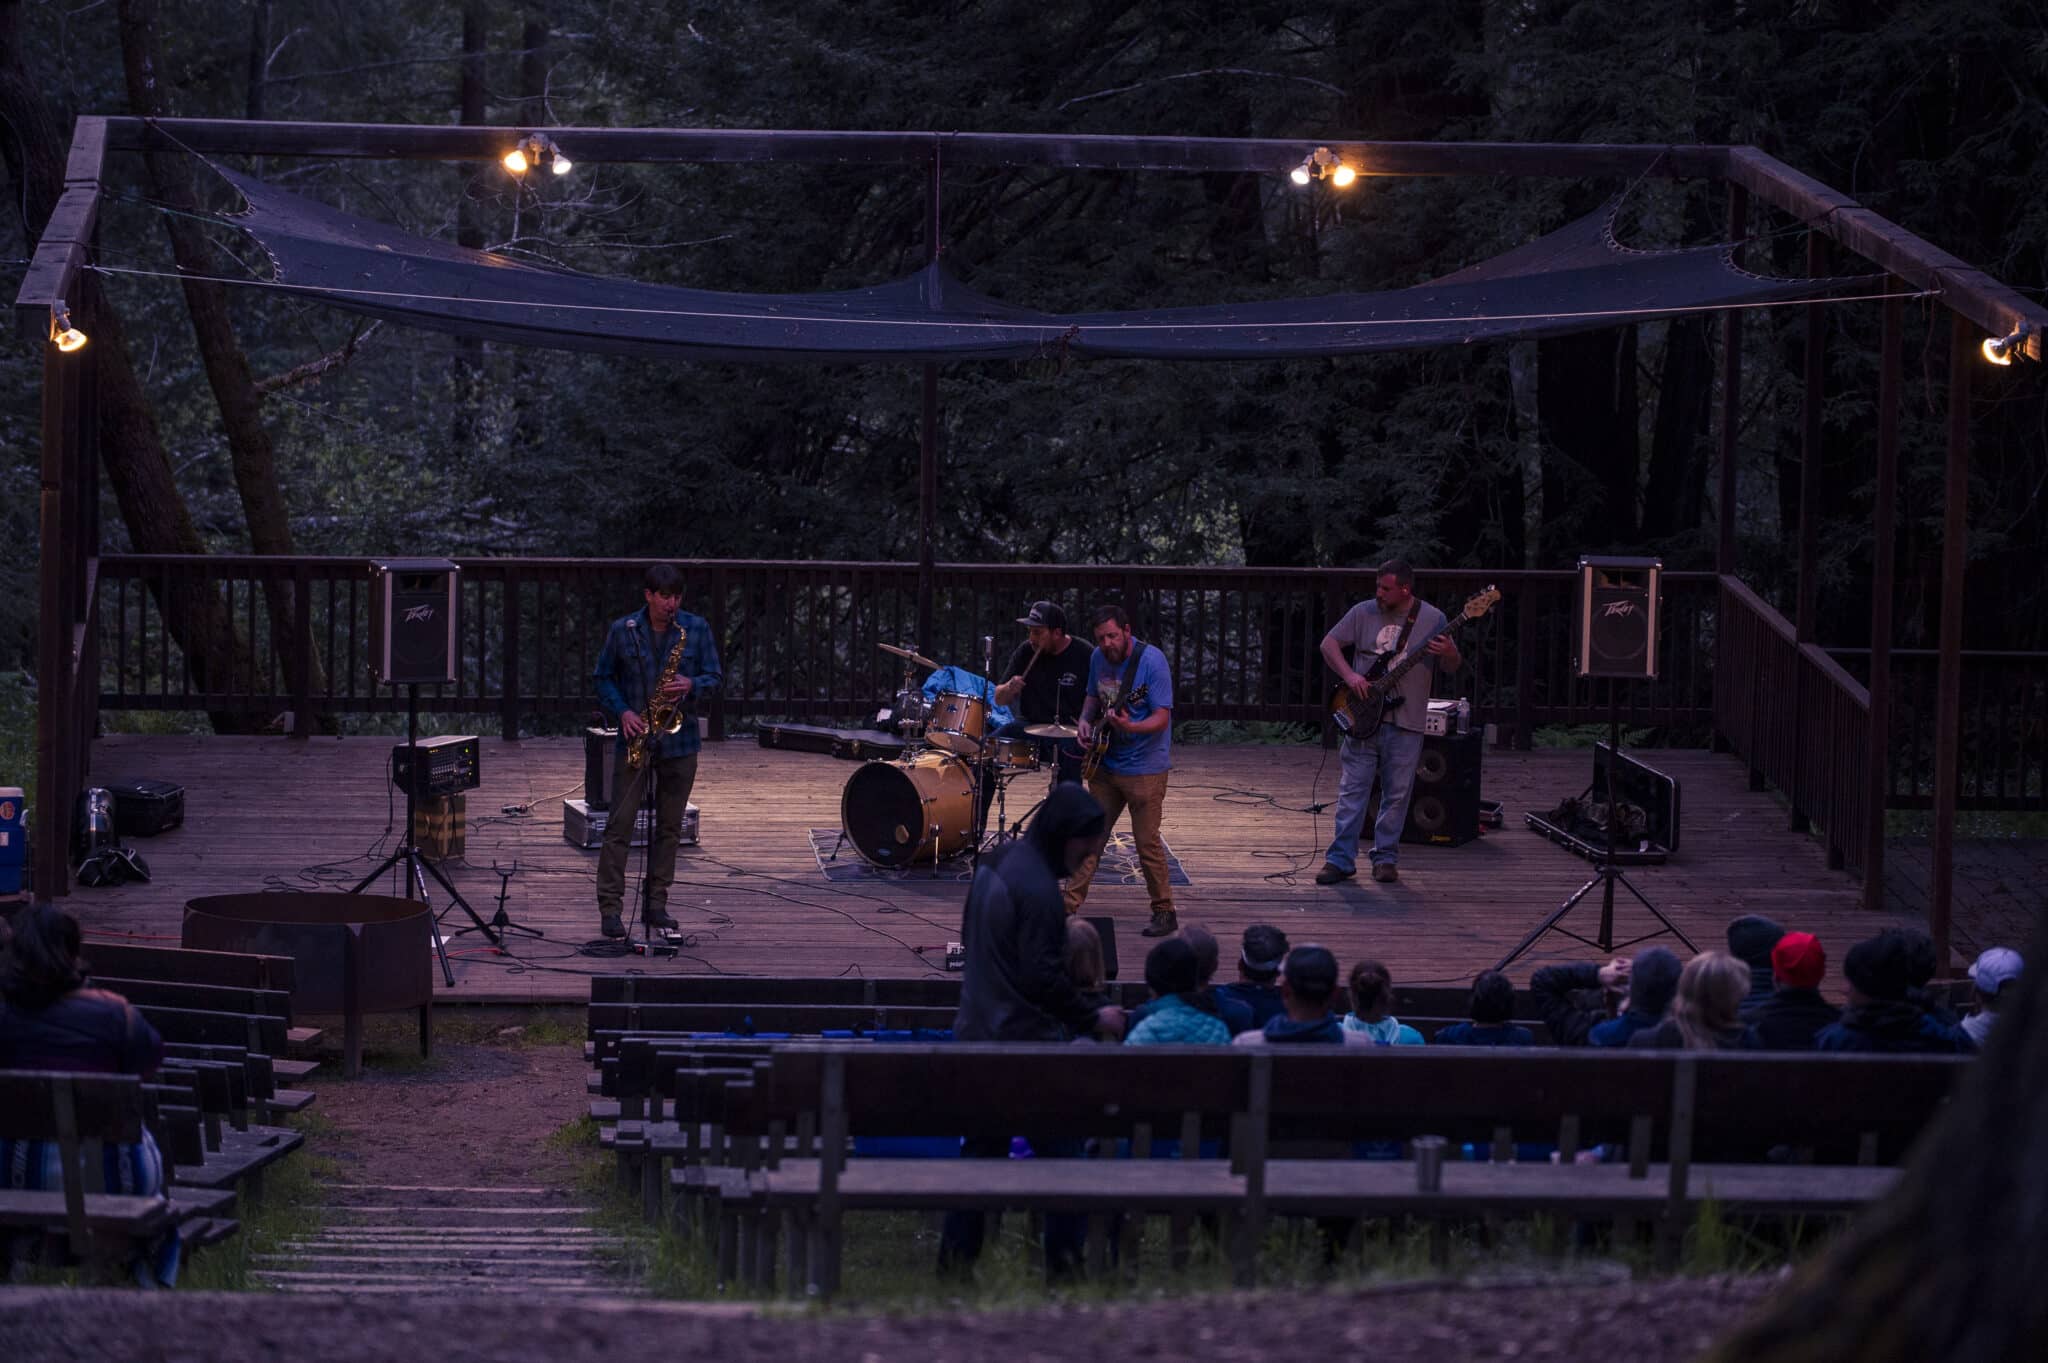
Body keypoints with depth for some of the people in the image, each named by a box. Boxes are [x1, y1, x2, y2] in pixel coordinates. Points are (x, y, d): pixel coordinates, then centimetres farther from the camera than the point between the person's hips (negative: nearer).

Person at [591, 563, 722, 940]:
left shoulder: (697, 629, 2)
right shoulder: (623, 630, -1)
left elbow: (715, 678, 4)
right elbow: (603, 677, 6)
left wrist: (691, 686, -17)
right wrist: (622, 711, -10)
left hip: (679, 740, 2)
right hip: (635, 738, -2)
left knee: (669, 827, 7)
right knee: (620, 824, -6)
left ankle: (656, 904, 15)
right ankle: (610, 908, -6)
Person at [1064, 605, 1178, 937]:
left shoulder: (1151, 660, -17)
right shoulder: (1099, 658, 3)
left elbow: (1162, 719, -20)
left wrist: (1129, 726, -37)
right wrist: (1086, 721, 2)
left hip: (1145, 769, -6)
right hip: (1106, 765, 6)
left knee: (1147, 844, -3)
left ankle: (1164, 912, 8)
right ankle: (1069, 905, 12)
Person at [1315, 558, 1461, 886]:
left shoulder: (1432, 619, -1)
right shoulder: (1363, 613, 2)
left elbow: (1451, 668, 3)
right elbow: (1329, 644, 6)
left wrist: (1449, 655, -21)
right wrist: (1349, 675, -10)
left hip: (1406, 723, -1)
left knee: (1397, 794, 4)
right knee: (1352, 789, -1)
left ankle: (1385, 858, 15)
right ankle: (1341, 859, 1)